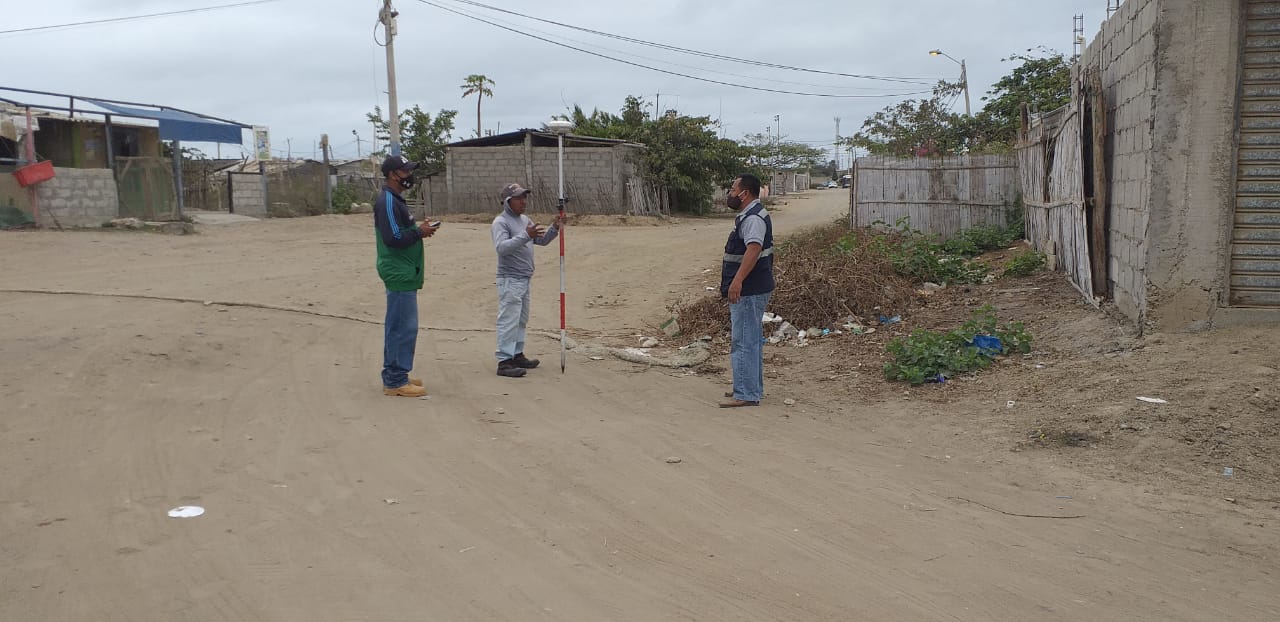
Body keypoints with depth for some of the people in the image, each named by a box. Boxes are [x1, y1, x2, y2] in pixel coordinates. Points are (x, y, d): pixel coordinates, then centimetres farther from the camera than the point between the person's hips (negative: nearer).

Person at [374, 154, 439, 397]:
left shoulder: (395, 199, 17)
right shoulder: (387, 201, -16)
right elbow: (393, 238, -23)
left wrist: (419, 230, 8)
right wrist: (420, 232, -13)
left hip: (402, 274, 11)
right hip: (399, 274, -11)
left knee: (396, 326, 15)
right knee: (404, 327, -8)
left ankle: (394, 376, 23)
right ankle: (396, 381, -3)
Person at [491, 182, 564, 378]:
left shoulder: (524, 220, 15)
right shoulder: (501, 222, -12)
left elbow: (542, 240, 20)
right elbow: (501, 247, -27)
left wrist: (555, 228, 2)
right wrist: (525, 235, -36)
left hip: (524, 279, 9)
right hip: (510, 280, -9)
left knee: (521, 320, 16)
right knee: (509, 321, -11)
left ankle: (517, 355, 26)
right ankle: (504, 362, -11)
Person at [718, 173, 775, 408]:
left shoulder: (753, 218, -18)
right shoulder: (749, 215, 18)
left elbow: (754, 249, -33)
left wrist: (738, 280, -42)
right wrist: (736, 282, 34)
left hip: (748, 291, -11)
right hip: (749, 290, 11)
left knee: (744, 342, -9)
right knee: (752, 340, 17)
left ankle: (746, 394, -6)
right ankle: (753, 388, 27)